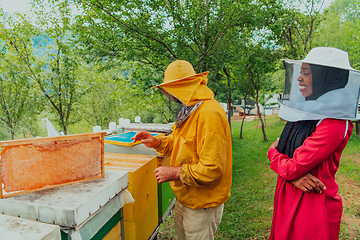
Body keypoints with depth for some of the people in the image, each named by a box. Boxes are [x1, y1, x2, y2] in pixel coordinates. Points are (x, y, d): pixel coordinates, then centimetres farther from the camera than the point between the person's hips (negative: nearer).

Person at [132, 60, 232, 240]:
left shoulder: (209, 114, -28)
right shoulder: (189, 110, 5)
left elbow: (213, 169, -30)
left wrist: (176, 173, -22)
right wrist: (157, 143, 2)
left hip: (202, 203, -9)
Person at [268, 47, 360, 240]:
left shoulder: (334, 124, -22)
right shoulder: (305, 112, 4)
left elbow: (292, 168, -24)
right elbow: (281, 147, 3)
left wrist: (273, 152, -3)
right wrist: (294, 175, -17)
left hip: (313, 207, -7)